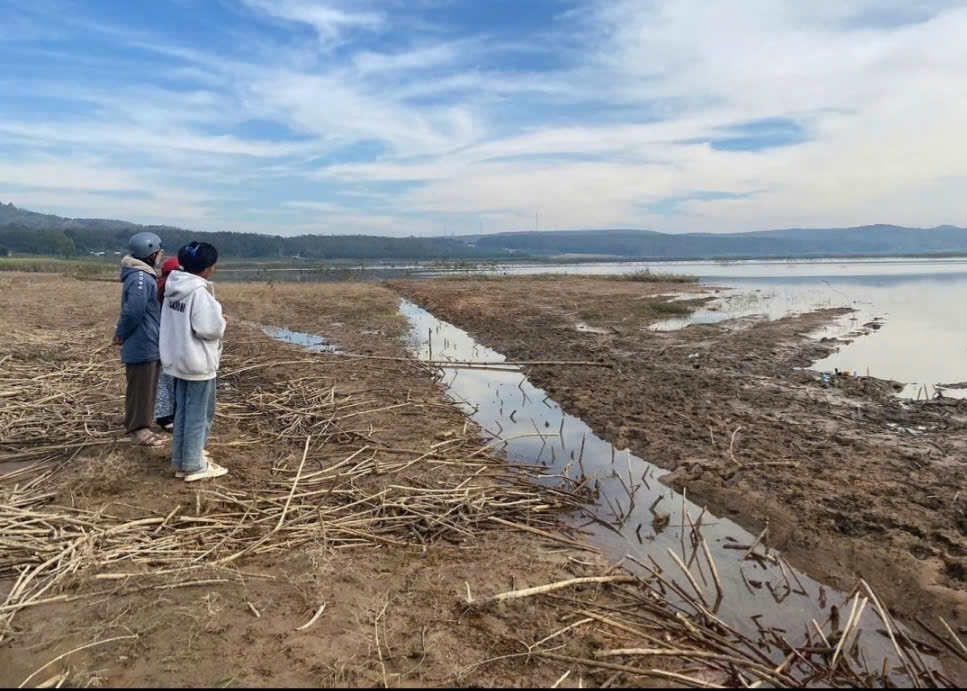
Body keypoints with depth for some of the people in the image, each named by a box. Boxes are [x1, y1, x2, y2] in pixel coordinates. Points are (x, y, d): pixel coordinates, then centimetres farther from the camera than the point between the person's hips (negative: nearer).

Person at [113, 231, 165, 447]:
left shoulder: (145, 275, 13)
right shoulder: (140, 278, -20)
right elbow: (133, 311, -24)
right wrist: (121, 335, -11)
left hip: (149, 344, 10)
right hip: (142, 345, -10)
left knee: (147, 389, 17)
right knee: (140, 389, 0)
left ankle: (138, 426, 27)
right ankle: (138, 430, 9)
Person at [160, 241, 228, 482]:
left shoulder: (174, 288, 7)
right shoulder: (199, 291, -20)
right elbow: (210, 328, -23)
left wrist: (216, 322, 12)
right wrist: (222, 323, -2)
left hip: (178, 358, 9)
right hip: (199, 362, -9)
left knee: (182, 412, 17)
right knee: (198, 415, 2)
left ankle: (181, 461, 27)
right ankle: (194, 466, 10)